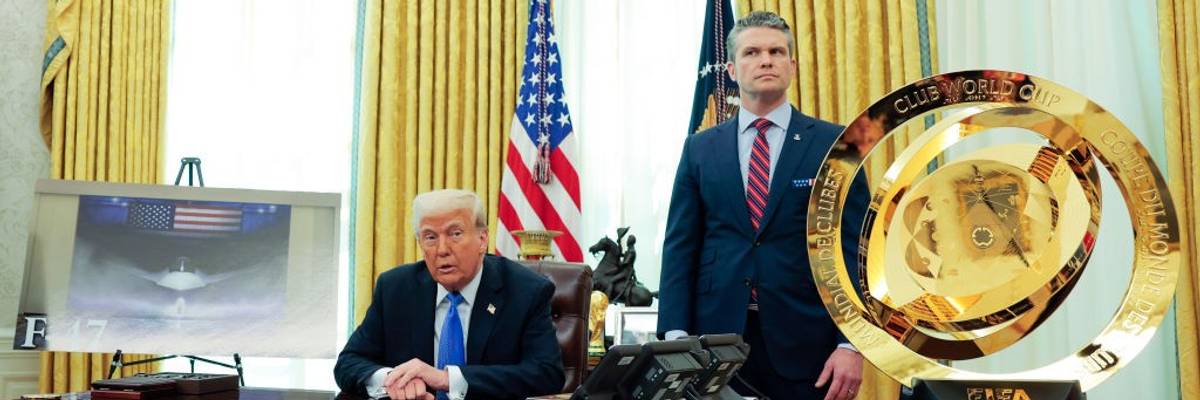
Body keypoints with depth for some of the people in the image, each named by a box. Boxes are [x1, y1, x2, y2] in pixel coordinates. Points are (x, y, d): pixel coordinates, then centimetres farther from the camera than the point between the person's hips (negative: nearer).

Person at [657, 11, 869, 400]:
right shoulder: (700, 148, 8)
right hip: (717, 337, 1)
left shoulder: (834, 143, 2)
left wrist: (852, 343, -11)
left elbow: (857, 247, -2)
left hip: (805, 341, -1)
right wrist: (676, 335, -5)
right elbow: (680, 246, 6)